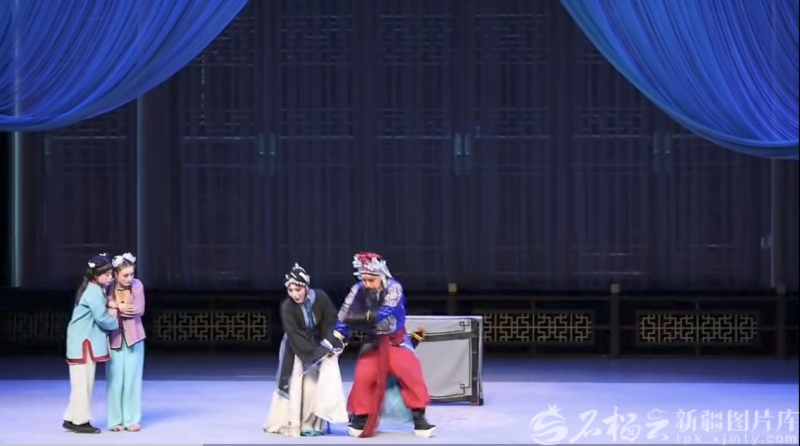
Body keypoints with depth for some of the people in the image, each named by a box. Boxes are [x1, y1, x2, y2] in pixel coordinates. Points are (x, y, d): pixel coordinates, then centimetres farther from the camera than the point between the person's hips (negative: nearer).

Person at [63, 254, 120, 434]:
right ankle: (80, 421, -1)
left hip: (86, 340, 10)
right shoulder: (94, 292, -18)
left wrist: (110, 312, -3)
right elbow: (102, 319, -18)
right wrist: (117, 320, 1)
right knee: (83, 381, -5)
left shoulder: (94, 289, 13)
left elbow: (99, 314, 17)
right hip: (83, 342, -10)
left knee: (84, 382, 12)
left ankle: (72, 419, 15)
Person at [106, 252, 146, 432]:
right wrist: (120, 307, -21)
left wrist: (115, 306, -18)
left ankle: (132, 419, 10)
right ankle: (115, 420, 9)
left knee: (132, 379, 3)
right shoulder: (108, 288, -10)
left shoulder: (137, 285, -8)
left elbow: (139, 310, -14)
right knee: (115, 380, 1)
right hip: (114, 338, -1)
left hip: (133, 337, 1)